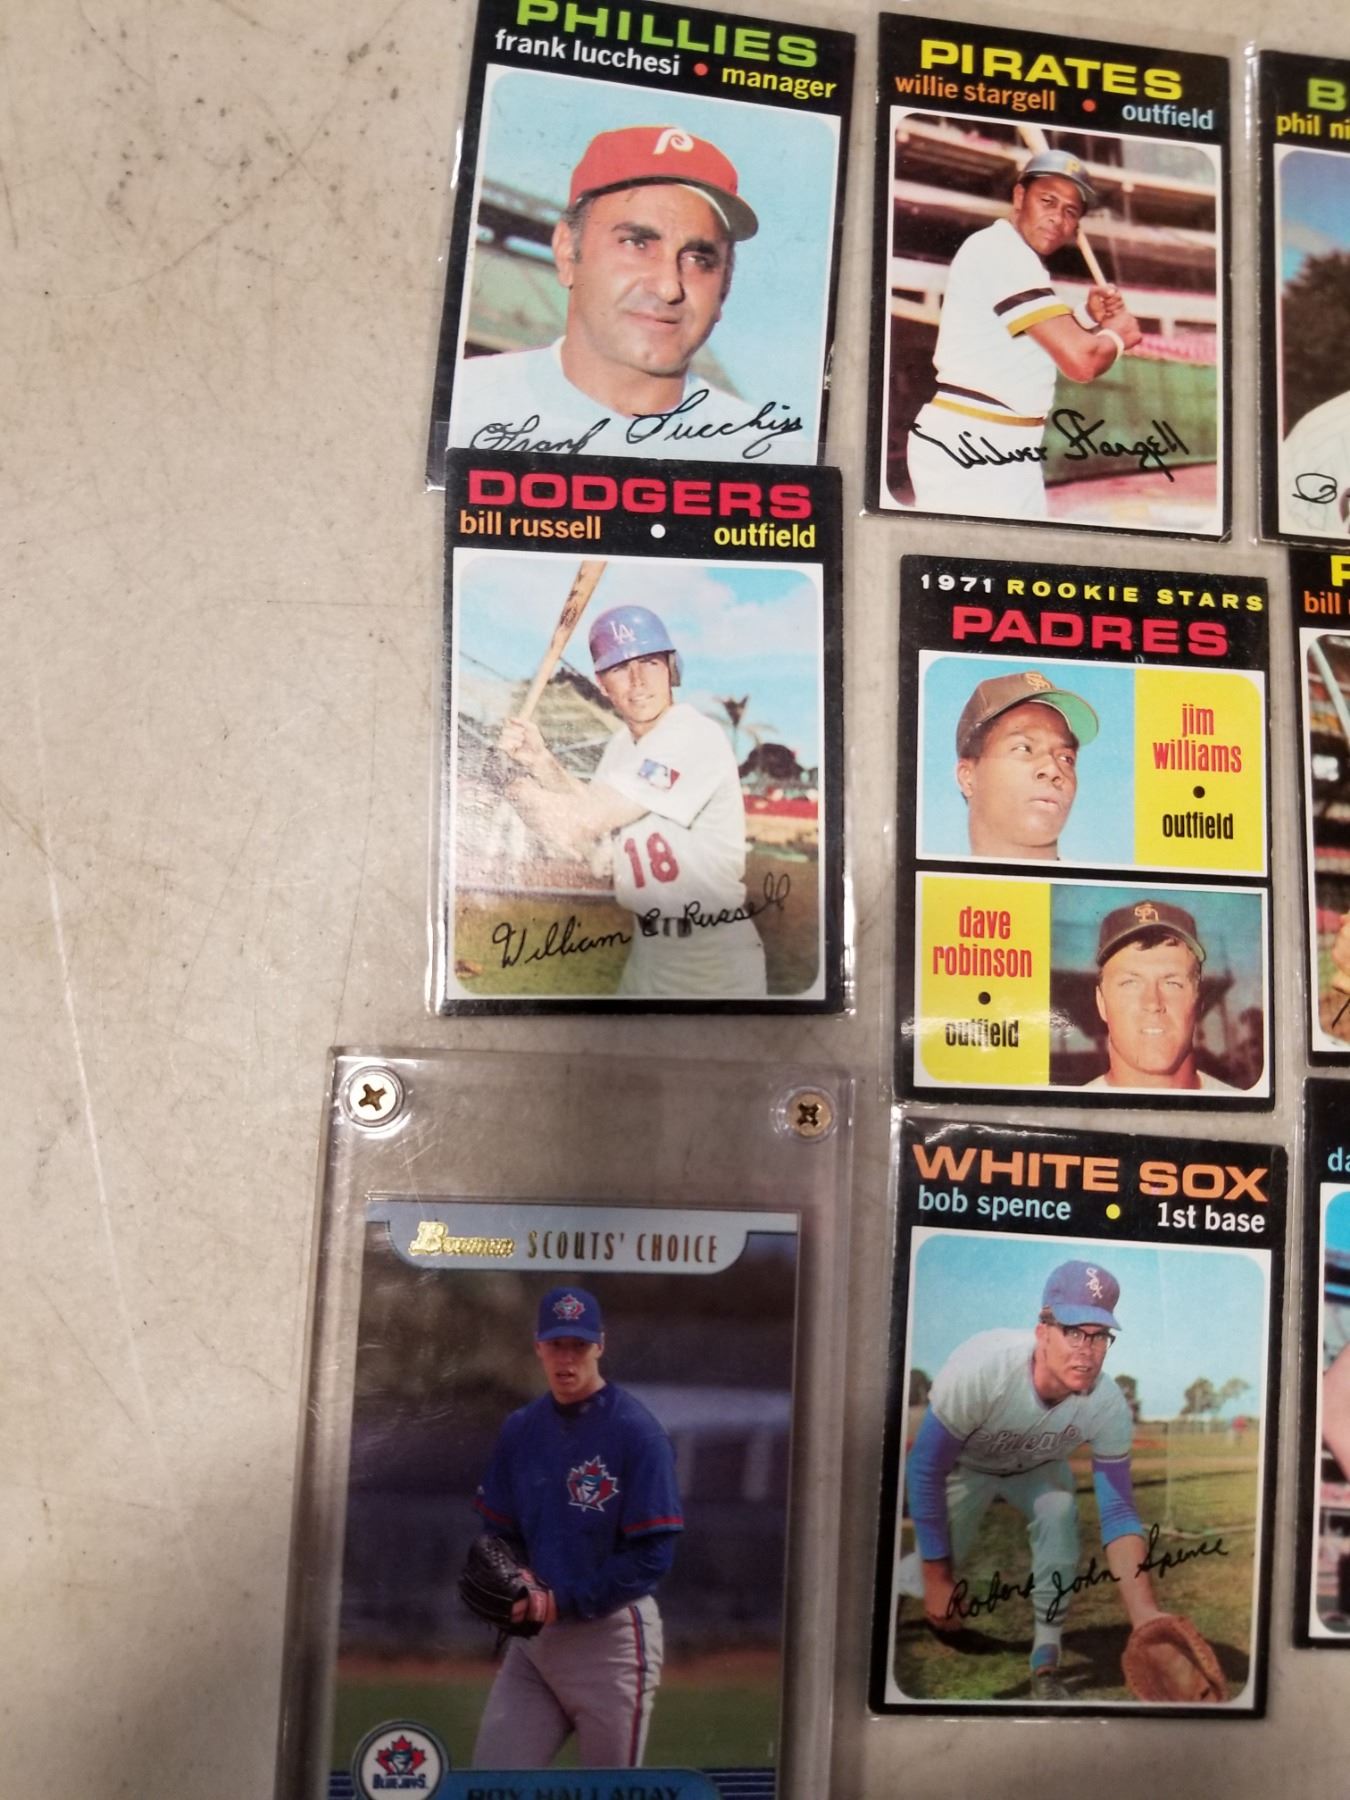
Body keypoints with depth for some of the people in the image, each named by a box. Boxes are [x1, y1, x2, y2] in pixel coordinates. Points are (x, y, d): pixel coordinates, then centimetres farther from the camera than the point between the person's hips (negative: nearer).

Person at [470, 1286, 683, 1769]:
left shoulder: (637, 1433, -12)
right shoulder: (520, 1429, 7)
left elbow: (653, 1555, -15)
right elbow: (499, 1532, 15)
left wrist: (563, 1601, -16)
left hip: (612, 1635, -5)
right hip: (531, 1638, 5)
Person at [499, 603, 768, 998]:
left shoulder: (698, 737, -19)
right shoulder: (621, 744, 10)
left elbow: (583, 823, -21)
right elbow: (598, 846, 5)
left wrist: (518, 790, -3)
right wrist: (540, 760, -3)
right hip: (647, 950, 8)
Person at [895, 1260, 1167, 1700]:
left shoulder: (1108, 1407, -32)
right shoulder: (979, 1368, -41)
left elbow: (1117, 1511, -25)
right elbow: (925, 1471, -29)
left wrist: (1145, 1614, -40)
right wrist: (937, 1578, -22)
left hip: (1038, 1469, 2)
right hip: (964, 1465, -2)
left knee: (1060, 1512, -27)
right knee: (936, 1576, -7)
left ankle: (1047, 1662, -13)